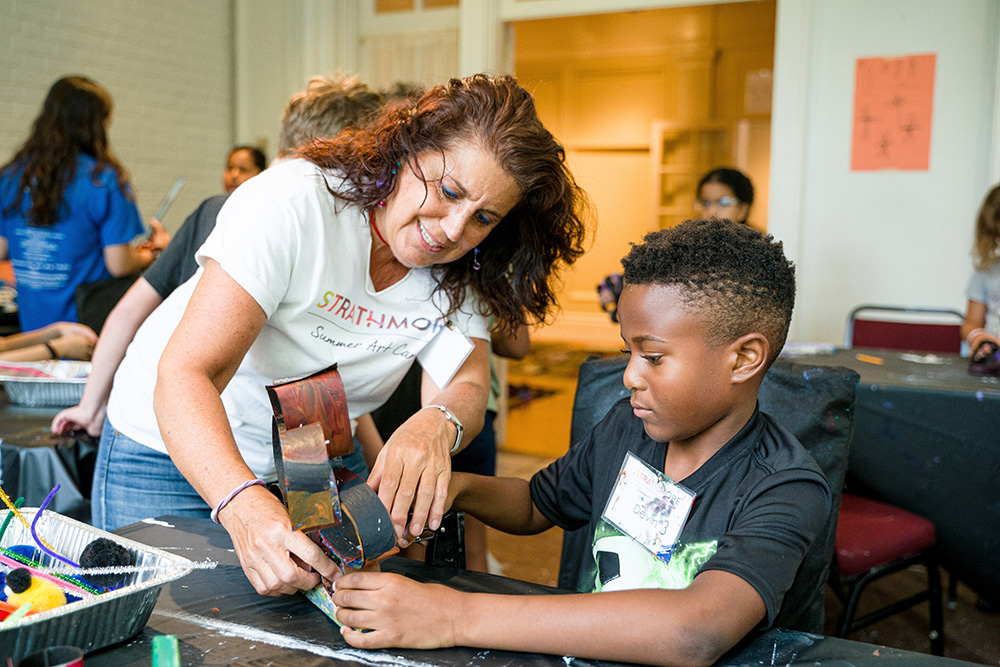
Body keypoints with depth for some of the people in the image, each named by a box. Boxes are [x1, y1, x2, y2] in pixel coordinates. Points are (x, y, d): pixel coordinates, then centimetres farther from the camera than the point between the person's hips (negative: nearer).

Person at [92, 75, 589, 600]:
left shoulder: (458, 273, -10)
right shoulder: (293, 205, -29)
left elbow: (468, 387, -19)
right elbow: (186, 376, -36)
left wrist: (436, 425, -44)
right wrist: (245, 506, -53)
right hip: (174, 453, -4)